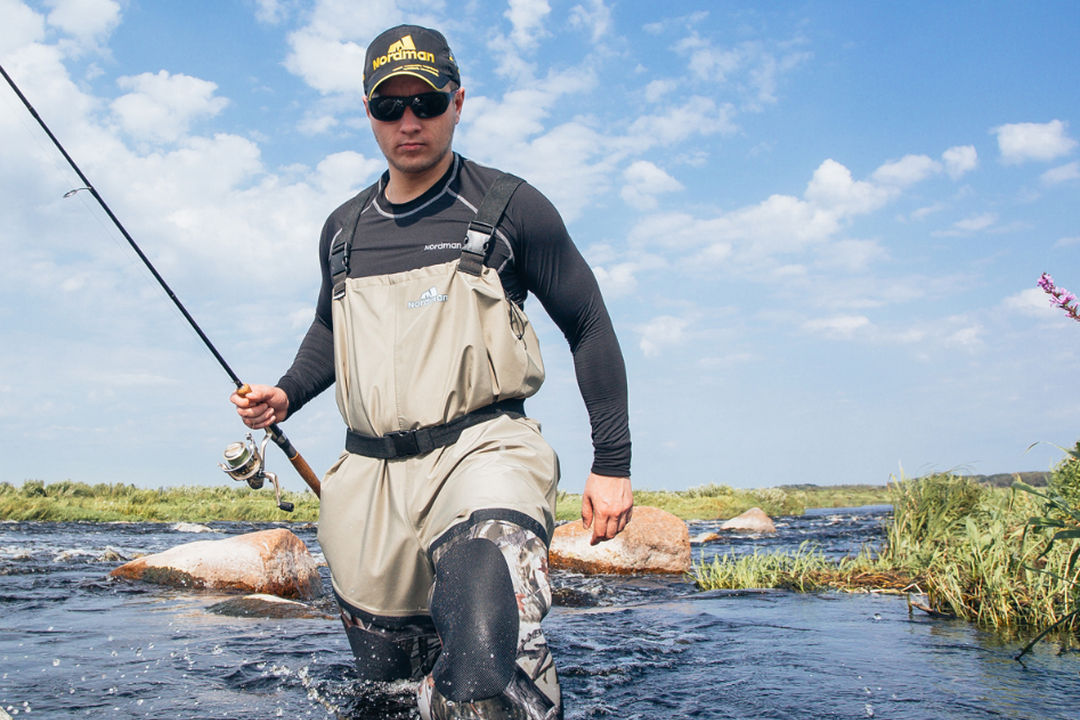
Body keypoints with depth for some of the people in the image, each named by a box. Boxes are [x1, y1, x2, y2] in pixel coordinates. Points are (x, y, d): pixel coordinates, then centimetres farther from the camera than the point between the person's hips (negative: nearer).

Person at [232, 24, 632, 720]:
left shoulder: (511, 207, 0)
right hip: (371, 474, 6)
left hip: (480, 452, -5)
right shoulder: (344, 229, 14)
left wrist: (613, 464, -2)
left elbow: (590, 328, 2)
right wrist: (286, 394, 11)